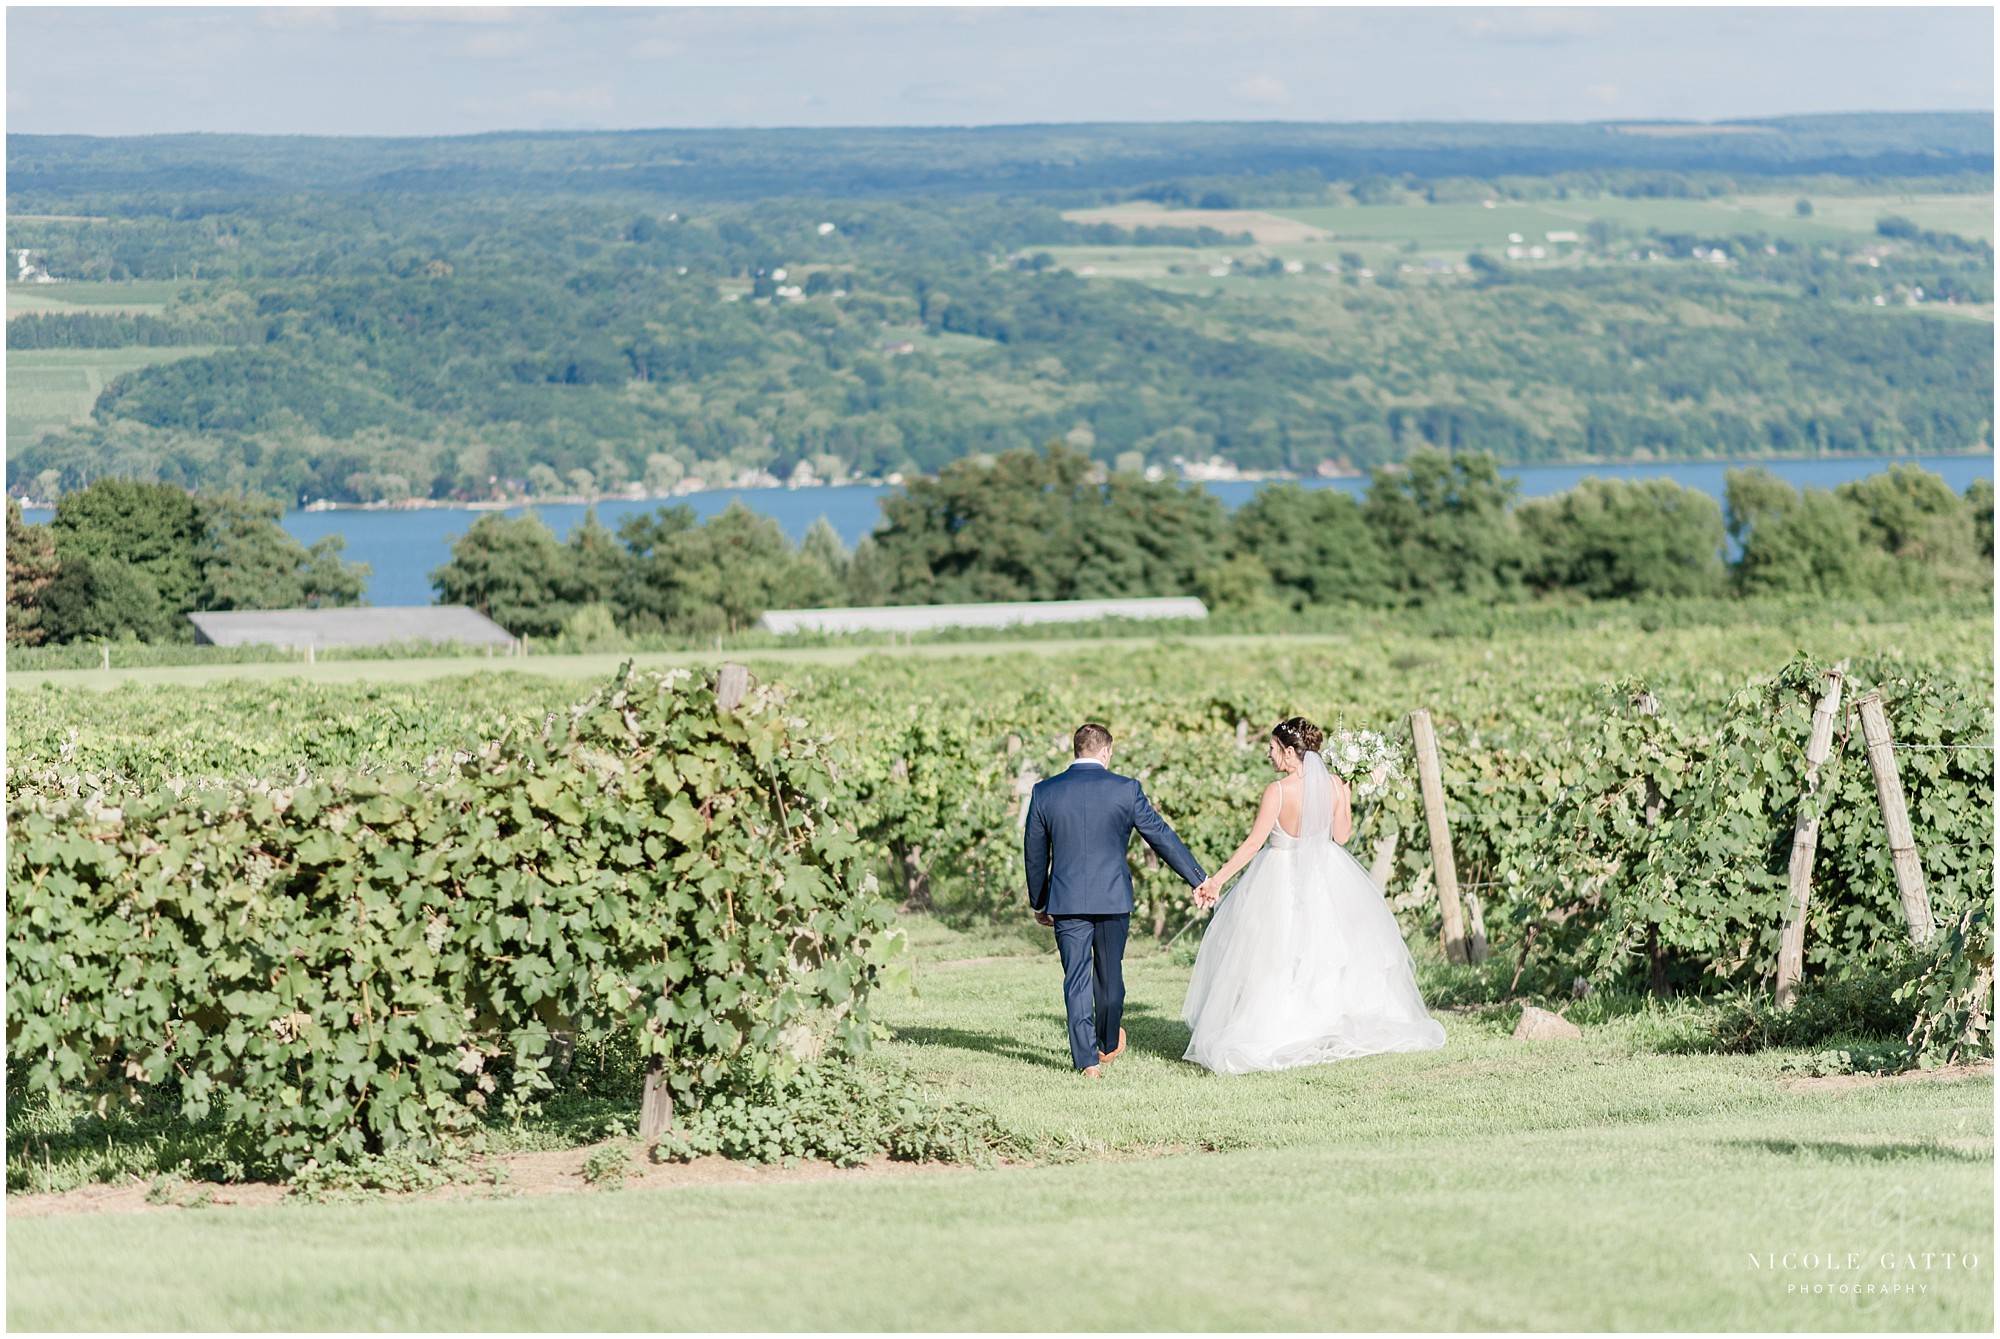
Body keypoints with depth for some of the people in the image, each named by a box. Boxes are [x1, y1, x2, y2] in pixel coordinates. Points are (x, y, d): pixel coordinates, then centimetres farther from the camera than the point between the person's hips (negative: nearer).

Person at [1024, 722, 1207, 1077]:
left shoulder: (1044, 793, 0)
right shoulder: (1126, 790, -6)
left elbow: (1034, 852, 8)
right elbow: (1161, 837, -1)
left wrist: (1038, 902, 21)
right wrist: (1198, 880, 7)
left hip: (1066, 901, 0)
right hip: (1113, 899, 0)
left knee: (1077, 978, 3)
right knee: (1109, 975, 16)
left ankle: (1087, 1060, -2)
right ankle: (1108, 1045, 34)